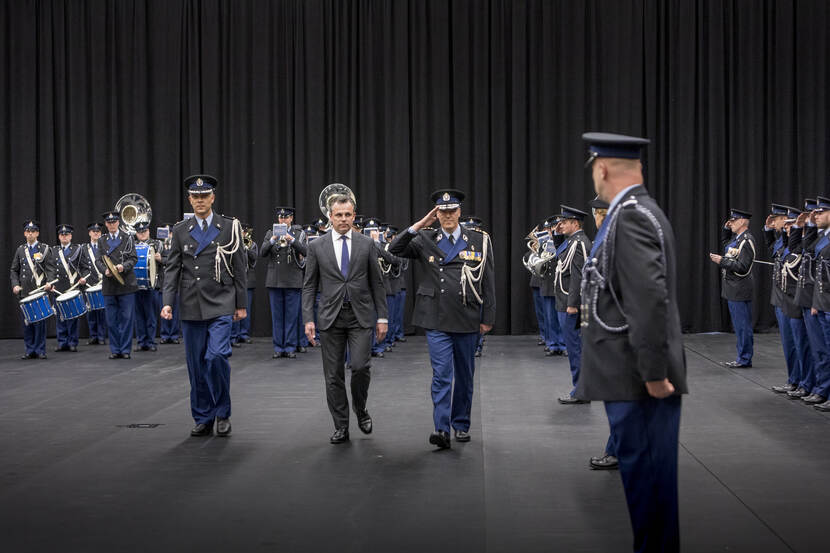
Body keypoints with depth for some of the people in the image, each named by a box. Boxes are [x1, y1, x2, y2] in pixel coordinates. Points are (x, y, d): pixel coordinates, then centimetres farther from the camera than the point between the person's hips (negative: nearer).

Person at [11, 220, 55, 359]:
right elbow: (14, 270, 14)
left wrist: (49, 283, -19)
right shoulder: (20, 250, 14)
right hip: (24, 292, 3)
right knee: (27, 322, 4)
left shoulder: (45, 249, 4)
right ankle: (30, 350, 11)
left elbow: (50, 269, -2)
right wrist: (15, 285, -1)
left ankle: (40, 350, 3)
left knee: (40, 321, -4)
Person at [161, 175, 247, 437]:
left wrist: (241, 304, 3)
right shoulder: (180, 230, 7)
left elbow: (239, 268, 4)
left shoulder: (230, 227, 2)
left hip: (220, 305, -3)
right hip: (191, 307, 3)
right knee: (196, 364, 6)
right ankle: (203, 419, 16)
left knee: (217, 356, -17)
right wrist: (167, 302, -6)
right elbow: (172, 268, 5)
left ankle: (223, 413, 0)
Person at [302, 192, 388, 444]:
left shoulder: (366, 244, 5)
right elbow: (309, 286, 5)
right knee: (334, 375, 3)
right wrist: (308, 319, -5)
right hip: (331, 317, 1)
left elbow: (376, 283, 7)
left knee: (360, 366, -13)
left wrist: (382, 317, 3)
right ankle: (341, 427, 13)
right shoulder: (317, 246, 4)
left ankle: (360, 409, 15)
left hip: (361, 315, -1)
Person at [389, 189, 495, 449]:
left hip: (467, 320, 1)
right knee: (441, 374, -10)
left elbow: (488, 281, 4)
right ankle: (441, 429, -13)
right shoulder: (425, 240, 4)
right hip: (437, 320, -1)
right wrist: (419, 225, -12)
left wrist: (488, 318, 1)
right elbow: (395, 250, -7)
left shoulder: (479, 241, 3)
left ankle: (461, 424, 26)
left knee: (465, 374, 12)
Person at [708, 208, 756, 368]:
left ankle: (744, 360, 1)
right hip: (733, 289, 10)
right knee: (740, 325, 14)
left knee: (742, 325, -4)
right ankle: (742, 358, 20)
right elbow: (725, 244, 35)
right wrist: (725, 229, 19)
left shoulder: (747, 241, -16)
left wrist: (721, 261, -17)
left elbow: (742, 268, -21)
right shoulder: (737, 238, 13)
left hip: (739, 291, -10)